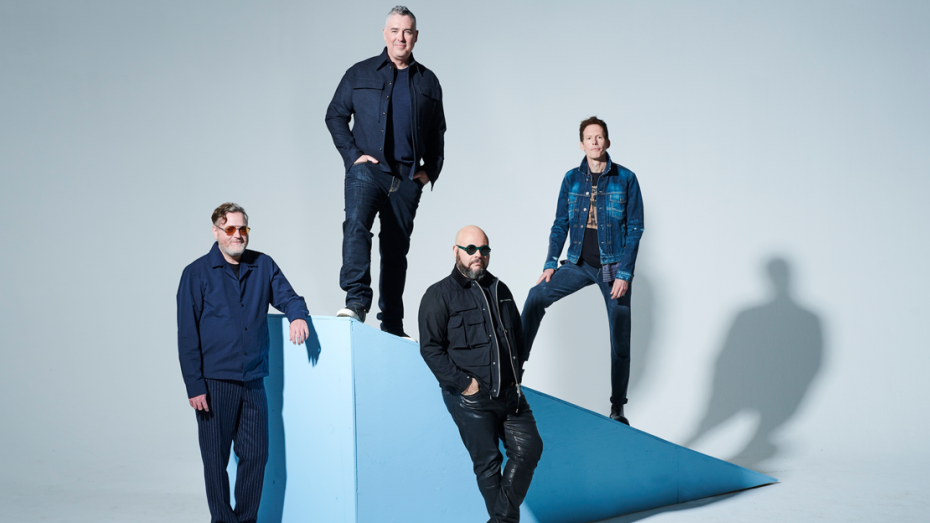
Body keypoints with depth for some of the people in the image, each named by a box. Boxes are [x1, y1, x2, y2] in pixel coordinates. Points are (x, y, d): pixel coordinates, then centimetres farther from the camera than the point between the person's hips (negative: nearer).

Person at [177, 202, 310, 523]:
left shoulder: (263, 266, 8)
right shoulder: (197, 274, -2)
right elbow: (187, 336, -4)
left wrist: (297, 315, -18)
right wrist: (194, 386, -9)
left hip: (254, 380, 3)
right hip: (214, 382, -3)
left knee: (256, 455, 7)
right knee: (216, 458, 4)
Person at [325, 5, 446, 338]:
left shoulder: (428, 82, 14)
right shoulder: (360, 74, 8)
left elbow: (437, 132, 21)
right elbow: (335, 115, 8)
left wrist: (431, 169, 8)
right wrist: (352, 155, -4)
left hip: (407, 178, 2)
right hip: (367, 170, -2)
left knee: (397, 248, 6)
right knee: (356, 225, -27)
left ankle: (392, 325, 13)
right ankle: (356, 303, -32)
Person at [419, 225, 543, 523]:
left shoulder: (499, 290, 16)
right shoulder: (439, 295, -3)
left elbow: (518, 336, 27)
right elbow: (430, 348, -8)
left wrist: (517, 372, 13)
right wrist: (462, 382, -14)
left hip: (509, 394, 6)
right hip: (470, 398, -6)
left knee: (529, 448, -2)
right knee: (488, 462, 0)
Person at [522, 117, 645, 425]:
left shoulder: (626, 179, -7)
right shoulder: (572, 179, 2)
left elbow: (635, 228, -8)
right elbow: (560, 224, 6)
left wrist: (624, 274, -14)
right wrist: (550, 263, -3)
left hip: (614, 268, -2)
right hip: (580, 264, 3)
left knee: (620, 341, 2)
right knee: (536, 297, -15)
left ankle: (617, 409, 15)